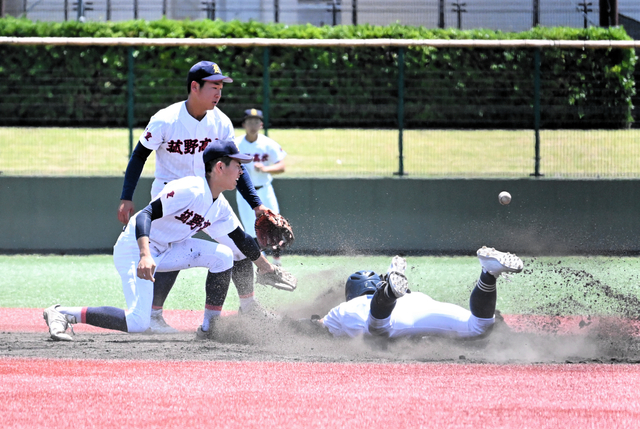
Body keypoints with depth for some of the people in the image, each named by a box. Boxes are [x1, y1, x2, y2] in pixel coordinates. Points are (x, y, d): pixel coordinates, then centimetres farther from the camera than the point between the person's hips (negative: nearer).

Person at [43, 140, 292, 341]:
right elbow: (146, 214, -30)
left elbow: (242, 240, 22)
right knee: (138, 323, -23)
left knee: (222, 255, -2)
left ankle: (210, 326, 7)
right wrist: (145, 256, -44)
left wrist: (268, 269, 28)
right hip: (134, 247, -9)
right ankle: (64, 314, -12)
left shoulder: (220, 207, 6)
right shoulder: (191, 190, -23)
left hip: (165, 251, 9)